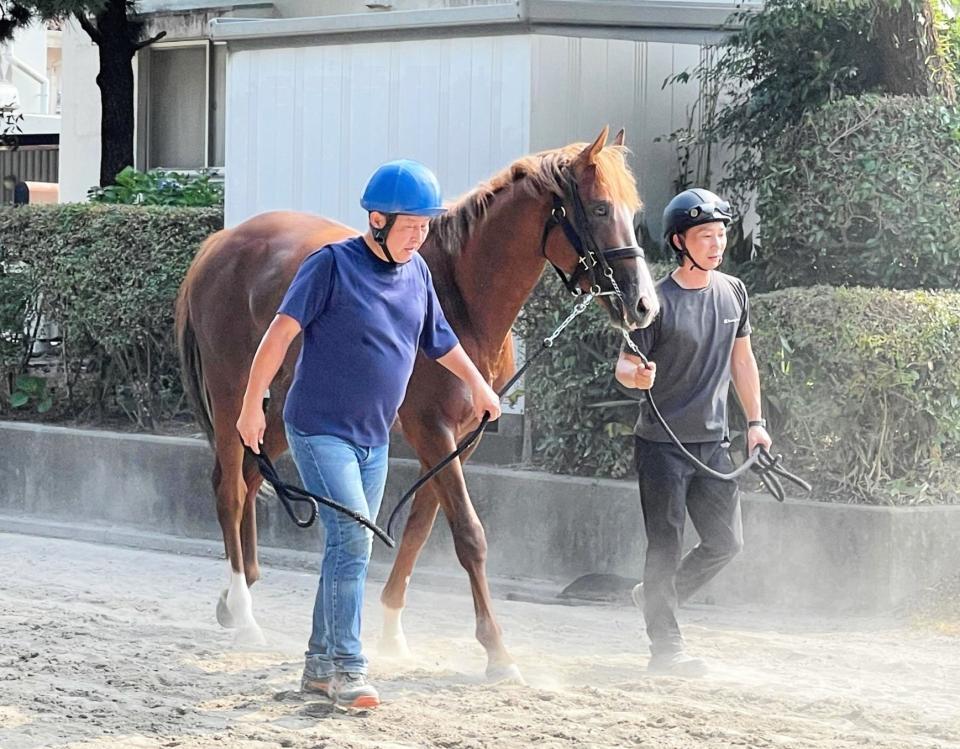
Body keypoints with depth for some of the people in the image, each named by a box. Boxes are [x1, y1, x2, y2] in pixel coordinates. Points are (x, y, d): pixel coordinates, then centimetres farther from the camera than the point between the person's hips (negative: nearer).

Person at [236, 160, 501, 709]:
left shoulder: (417, 272, 6)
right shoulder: (334, 265, -14)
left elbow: (440, 340, 23)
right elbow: (282, 332, -16)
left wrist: (478, 385, 32)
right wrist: (253, 404, -19)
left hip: (374, 437, 7)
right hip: (320, 429, -7)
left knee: (353, 550, 10)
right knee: (352, 538, -17)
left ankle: (321, 665, 20)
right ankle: (346, 668, -13)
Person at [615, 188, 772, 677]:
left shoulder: (733, 292, 4)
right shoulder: (658, 301, -13)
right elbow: (625, 365, -10)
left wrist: (755, 421, 13)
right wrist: (636, 375, -34)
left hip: (713, 443, 6)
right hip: (662, 446, -6)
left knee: (727, 542, 8)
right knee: (666, 546, -2)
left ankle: (655, 596, 29)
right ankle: (666, 649, 7)